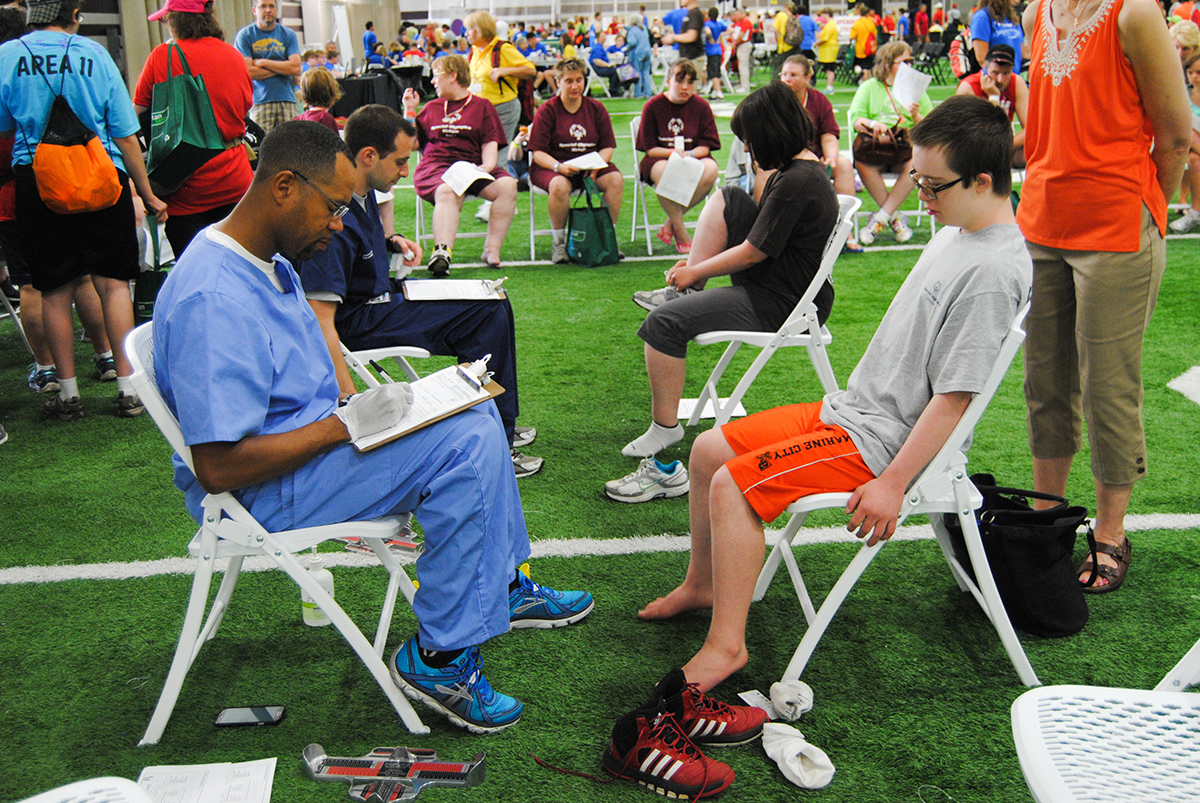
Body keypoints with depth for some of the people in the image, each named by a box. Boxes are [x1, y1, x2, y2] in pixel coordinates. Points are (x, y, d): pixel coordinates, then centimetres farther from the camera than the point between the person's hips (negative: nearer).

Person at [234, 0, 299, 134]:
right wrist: (282, 68, -3)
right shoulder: (245, 35, 5)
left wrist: (263, 62, -4)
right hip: (259, 102, -2)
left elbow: (296, 68, -1)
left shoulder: (288, 34, 11)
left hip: (287, 99, 2)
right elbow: (247, 72, -7)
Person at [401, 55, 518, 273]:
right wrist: (410, 111, 18)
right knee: (448, 192, -37)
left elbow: (490, 144, 9)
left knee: (507, 185, -29)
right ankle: (443, 251, -57)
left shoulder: (482, 106, 18)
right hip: (435, 166, 0)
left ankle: (492, 249, -30)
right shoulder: (431, 107, 26)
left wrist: (487, 166, -11)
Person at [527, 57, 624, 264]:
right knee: (559, 185, -38)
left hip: (591, 167, 3)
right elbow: (538, 152, -7)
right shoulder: (547, 110, -2)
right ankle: (559, 243, -19)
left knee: (616, 179, -27)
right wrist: (559, 166, -26)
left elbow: (608, 146, 6)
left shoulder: (596, 108, 8)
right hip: (553, 165, -3)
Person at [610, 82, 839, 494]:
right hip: (781, 280, 11)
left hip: (778, 304, -11)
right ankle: (684, 291, 13)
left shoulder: (796, 182, -23)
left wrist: (694, 272, -6)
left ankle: (665, 430, -13)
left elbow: (751, 254, -20)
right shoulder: (803, 164, 9)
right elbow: (761, 233, 20)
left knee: (664, 322, -20)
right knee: (728, 199, 20)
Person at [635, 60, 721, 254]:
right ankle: (682, 234, -25)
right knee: (663, 171, -39)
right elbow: (650, 149, -5)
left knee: (711, 169, -33)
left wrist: (688, 154, -22)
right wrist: (672, 153, -24)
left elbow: (706, 146, 0)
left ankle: (670, 224, -20)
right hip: (660, 158, -2)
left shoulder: (701, 106, 2)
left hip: (694, 158, 2)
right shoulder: (653, 106, -3)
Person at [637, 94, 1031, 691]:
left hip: (881, 441, -10)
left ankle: (726, 644, -9)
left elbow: (954, 396, -23)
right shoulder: (954, 232, 8)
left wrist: (893, 484, -22)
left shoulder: (992, 273, -22)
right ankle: (703, 584, 26)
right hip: (850, 409, 10)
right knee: (710, 449, 10)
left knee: (732, 485, -20)